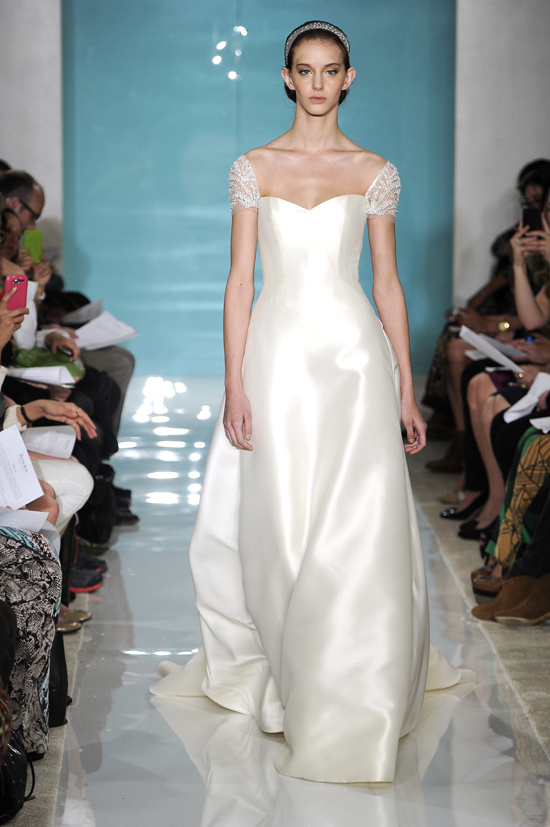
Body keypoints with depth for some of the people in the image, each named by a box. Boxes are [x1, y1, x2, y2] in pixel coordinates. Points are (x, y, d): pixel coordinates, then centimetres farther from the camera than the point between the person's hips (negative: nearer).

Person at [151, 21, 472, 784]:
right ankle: (291, 682, 22)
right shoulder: (253, 169, 5)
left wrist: (407, 390, 5)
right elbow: (239, 280, 3)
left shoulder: (375, 172, 6)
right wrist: (234, 386, -5)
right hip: (279, 355, 0)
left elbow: (387, 282, 8)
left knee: (360, 534, -3)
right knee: (280, 529, 4)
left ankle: (351, 706, 9)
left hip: (354, 355, 0)